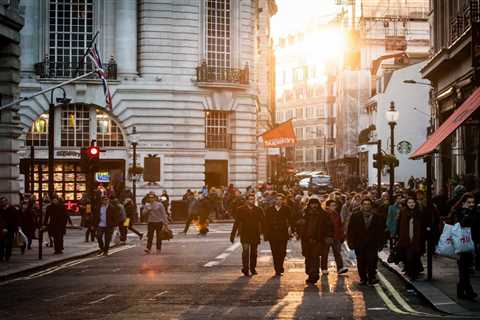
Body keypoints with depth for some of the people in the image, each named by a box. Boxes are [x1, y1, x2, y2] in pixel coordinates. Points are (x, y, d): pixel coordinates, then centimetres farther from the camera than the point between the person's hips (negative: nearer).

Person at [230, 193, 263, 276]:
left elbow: (262, 222, 6)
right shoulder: (241, 210, 1)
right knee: (245, 251, -12)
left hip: (255, 234, 3)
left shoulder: (258, 210, 7)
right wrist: (233, 235, -3)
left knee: (254, 252, 10)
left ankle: (253, 268, 22)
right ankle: (245, 268, -9)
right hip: (245, 234, -3)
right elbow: (236, 223, 1)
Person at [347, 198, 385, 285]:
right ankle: (363, 278, 15)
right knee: (361, 262, 5)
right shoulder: (355, 216, 4)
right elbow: (350, 230, 3)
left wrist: (380, 243, 3)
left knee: (372, 261, -12)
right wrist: (351, 242, -4)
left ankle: (371, 278, -5)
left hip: (372, 244, -1)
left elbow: (381, 231, 8)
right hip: (359, 244, 1)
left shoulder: (377, 217, 5)